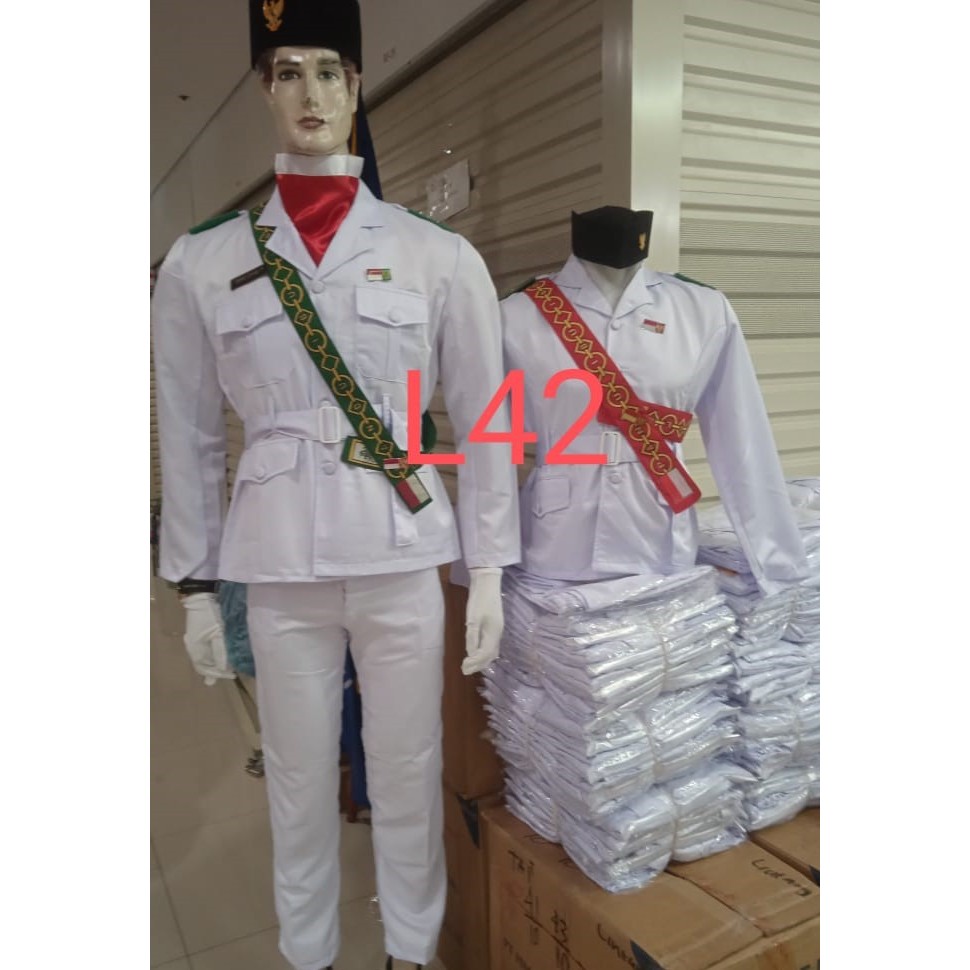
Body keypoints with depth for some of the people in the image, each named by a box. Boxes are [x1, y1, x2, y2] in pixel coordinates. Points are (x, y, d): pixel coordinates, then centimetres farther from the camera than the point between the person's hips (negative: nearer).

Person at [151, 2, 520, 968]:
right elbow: (187, 440, 5)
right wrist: (193, 584, 6)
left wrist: (487, 571, 1)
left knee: (407, 778, 14)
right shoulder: (201, 263, 1)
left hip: (404, 557, 0)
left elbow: (484, 423, 2)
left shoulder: (439, 256, -1)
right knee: (299, 785, 15)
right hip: (278, 564, 1)